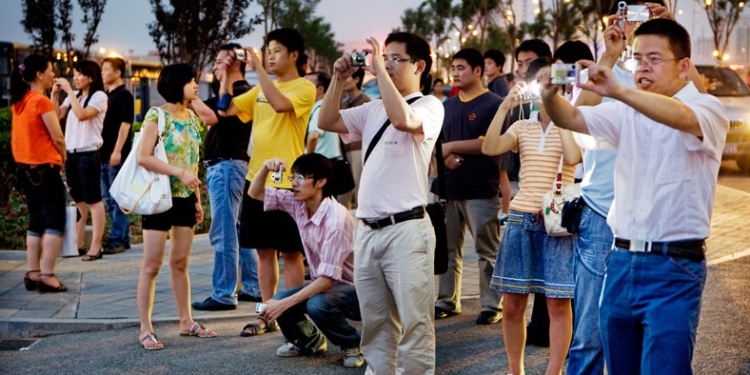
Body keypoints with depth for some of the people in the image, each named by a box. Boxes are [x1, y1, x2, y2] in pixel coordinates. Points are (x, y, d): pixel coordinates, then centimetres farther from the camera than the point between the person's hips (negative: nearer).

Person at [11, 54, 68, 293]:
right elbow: (58, 138, -11)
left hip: (26, 168, 9)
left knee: (36, 222, 14)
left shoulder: (20, 101, 10)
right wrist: (62, 159, 3)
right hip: (44, 169, -9)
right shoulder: (41, 101, -15)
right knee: (55, 223, -4)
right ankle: (46, 276, -9)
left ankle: (32, 273, 13)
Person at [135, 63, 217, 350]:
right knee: (152, 265, -3)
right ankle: (146, 329, 1)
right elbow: (143, 158, -18)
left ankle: (186, 322, 20)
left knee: (180, 263, 13)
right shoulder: (157, 116, -11)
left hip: (185, 198, 7)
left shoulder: (192, 117, 10)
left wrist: (197, 199, 12)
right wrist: (179, 173, -24)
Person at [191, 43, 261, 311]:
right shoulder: (235, 93, 18)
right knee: (238, 230, 14)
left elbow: (210, 117, -22)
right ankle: (252, 287, 19)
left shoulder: (239, 93, -13)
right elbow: (208, 112, 20)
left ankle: (223, 294, -7)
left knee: (223, 233, -9)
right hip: (226, 166, 11)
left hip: (226, 166, -11)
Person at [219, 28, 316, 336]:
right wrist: (227, 73, 0)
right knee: (264, 250, 10)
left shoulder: (304, 88, -7)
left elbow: (280, 104, -26)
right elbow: (226, 109, 9)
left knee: (290, 252, 1)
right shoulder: (260, 89, 13)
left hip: (286, 183, -6)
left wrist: (258, 68, -23)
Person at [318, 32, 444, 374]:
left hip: (406, 229, -7)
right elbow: (326, 122, 14)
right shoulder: (373, 109, 15)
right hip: (367, 230, 7)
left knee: (414, 324, -4)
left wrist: (380, 71, -19)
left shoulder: (429, 106, -4)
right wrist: (339, 79, 4)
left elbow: (402, 120, -26)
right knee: (375, 324, 13)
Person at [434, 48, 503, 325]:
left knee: (487, 251, -1)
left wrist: (452, 146, -11)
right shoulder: (448, 105, 16)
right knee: (448, 248, 11)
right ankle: (447, 301, 20)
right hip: (449, 186, 7)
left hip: (481, 190, -7)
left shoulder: (493, 104, -5)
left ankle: (492, 305, 4)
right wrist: (445, 156, -6)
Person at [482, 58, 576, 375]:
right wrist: (505, 106, -10)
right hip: (520, 219, 4)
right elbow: (489, 148, -7)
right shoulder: (522, 127, 10)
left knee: (558, 303, -3)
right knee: (512, 304, 6)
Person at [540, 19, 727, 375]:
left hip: (673, 269, -6)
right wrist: (550, 96, -25)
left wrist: (618, 91, -43)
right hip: (621, 261, 6)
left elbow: (683, 118, -29)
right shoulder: (628, 110, 11)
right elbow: (572, 118, -2)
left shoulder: (707, 108, -6)